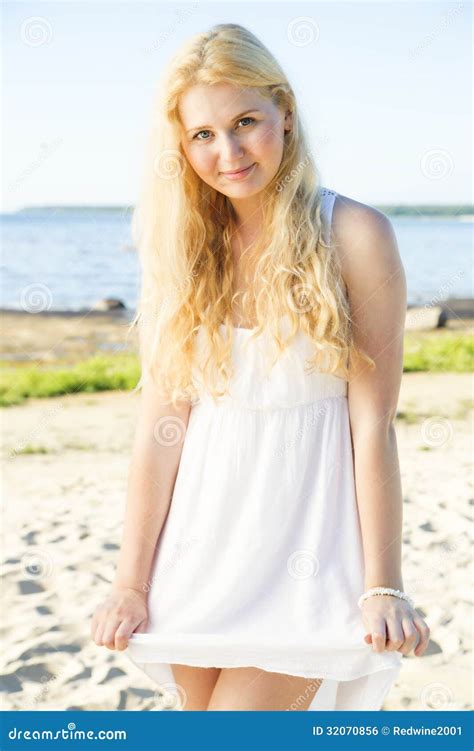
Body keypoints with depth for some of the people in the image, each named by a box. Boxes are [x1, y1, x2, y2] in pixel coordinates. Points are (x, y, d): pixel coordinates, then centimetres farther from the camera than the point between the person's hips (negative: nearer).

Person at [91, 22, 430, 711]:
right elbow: (162, 421, 0)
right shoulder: (185, 249, 4)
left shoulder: (353, 235, -7)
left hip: (307, 538, -4)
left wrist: (383, 588, -9)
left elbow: (372, 423, -9)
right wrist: (132, 583, -2)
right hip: (201, 537, 4)